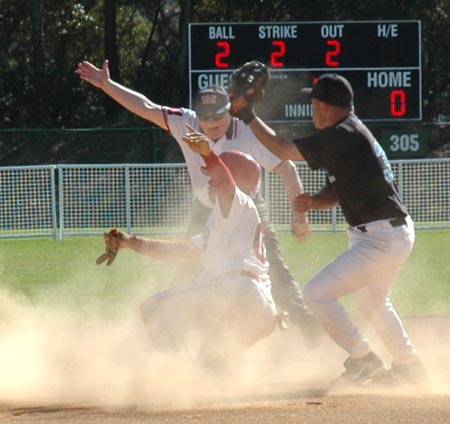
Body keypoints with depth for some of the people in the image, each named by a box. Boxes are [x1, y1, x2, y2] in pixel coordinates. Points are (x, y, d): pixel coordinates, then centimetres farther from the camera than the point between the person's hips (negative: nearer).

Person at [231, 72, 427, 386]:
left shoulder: (342, 137, -20)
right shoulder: (351, 134, 12)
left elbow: (282, 150, -17)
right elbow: (338, 193, 17)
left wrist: (248, 116, -9)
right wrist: (313, 202, -3)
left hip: (381, 240, -11)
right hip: (396, 233, 11)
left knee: (317, 293, -10)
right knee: (373, 302, 30)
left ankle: (364, 361, -1)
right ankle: (409, 368, 41)